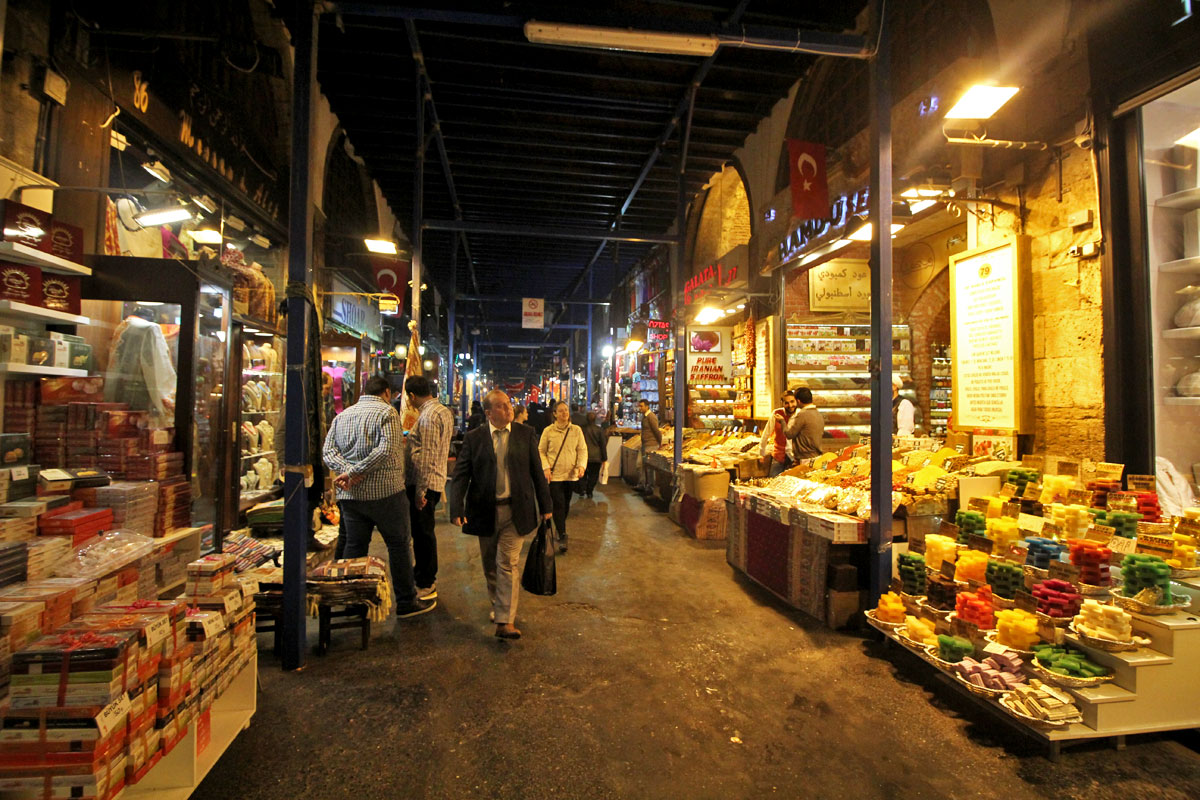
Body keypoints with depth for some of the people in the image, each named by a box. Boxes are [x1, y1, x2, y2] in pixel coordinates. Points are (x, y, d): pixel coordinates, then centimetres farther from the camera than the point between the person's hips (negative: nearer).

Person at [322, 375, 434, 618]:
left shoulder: (341, 415, 12)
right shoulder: (387, 412, -6)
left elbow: (328, 450, 2)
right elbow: (387, 449, -20)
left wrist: (347, 470, -12)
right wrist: (354, 472, -16)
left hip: (349, 494, 5)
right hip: (384, 491, -5)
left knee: (354, 547, 14)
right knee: (399, 544, 6)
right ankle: (406, 602, 14)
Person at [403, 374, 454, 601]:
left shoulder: (428, 416, -18)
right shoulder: (444, 411, 13)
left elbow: (426, 456, -22)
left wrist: (421, 490, -20)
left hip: (424, 482, -10)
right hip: (436, 480, 10)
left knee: (422, 533, 0)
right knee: (423, 531, 20)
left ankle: (426, 585, 11)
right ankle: (426, 575, 33)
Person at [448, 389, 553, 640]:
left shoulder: (525, 435, 2)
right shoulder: (474, 438, 0)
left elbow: (537, 473, 6)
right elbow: (460, 475, -2)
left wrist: (546, 506, 6)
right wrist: (457, 509, -14)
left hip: (515, 511, -1)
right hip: (485, 511, 1)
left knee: (508, 564, -5)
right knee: (490, 564, 15)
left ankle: (506, 621, -1)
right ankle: (498, 604, 38)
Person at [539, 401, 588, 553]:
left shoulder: (576, 430, 2)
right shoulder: (548, 431, -2)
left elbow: (583, 449, 3)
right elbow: (541, 451, 3)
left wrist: (582, 465, -12)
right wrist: (546, 467, -10)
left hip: (571, 474, 3)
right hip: (554, 475, -2)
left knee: (566, 504, 14)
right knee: (558, 504, -8)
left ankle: (560, 527, 36)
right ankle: (562, 536, -2)